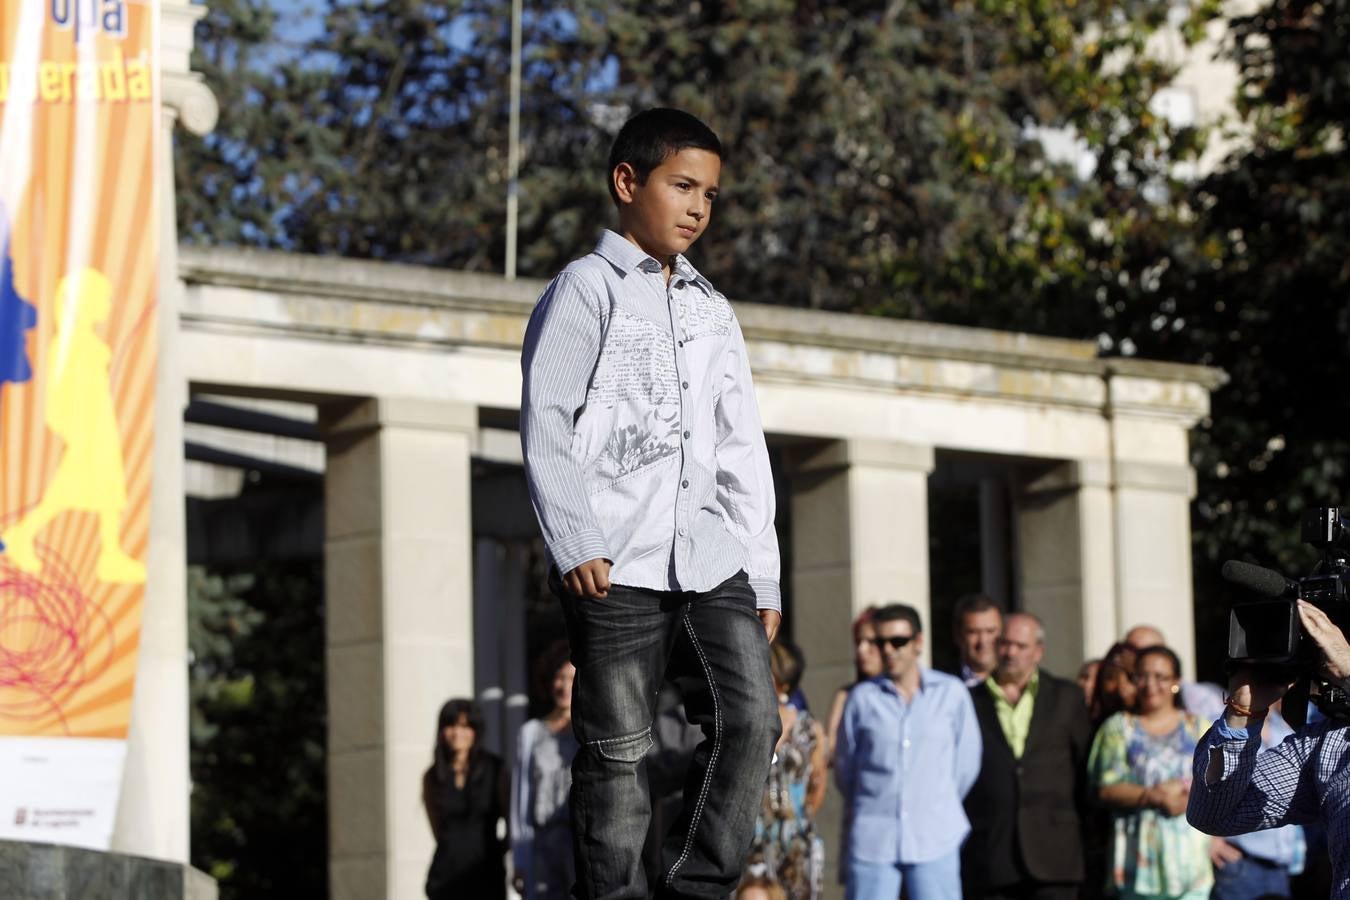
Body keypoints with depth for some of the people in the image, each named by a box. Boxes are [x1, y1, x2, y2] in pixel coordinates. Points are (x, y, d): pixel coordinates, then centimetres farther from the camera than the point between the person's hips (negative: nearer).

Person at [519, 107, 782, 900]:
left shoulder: (713, 312, 22)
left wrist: (764, 573, 14)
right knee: (619, 750, -3)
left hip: (712, 559, 5)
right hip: (617, 566, -5)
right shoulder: (587, 289, 3)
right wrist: (575, 542, -17)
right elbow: (546, 422, -6)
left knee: (752, 719, -8)